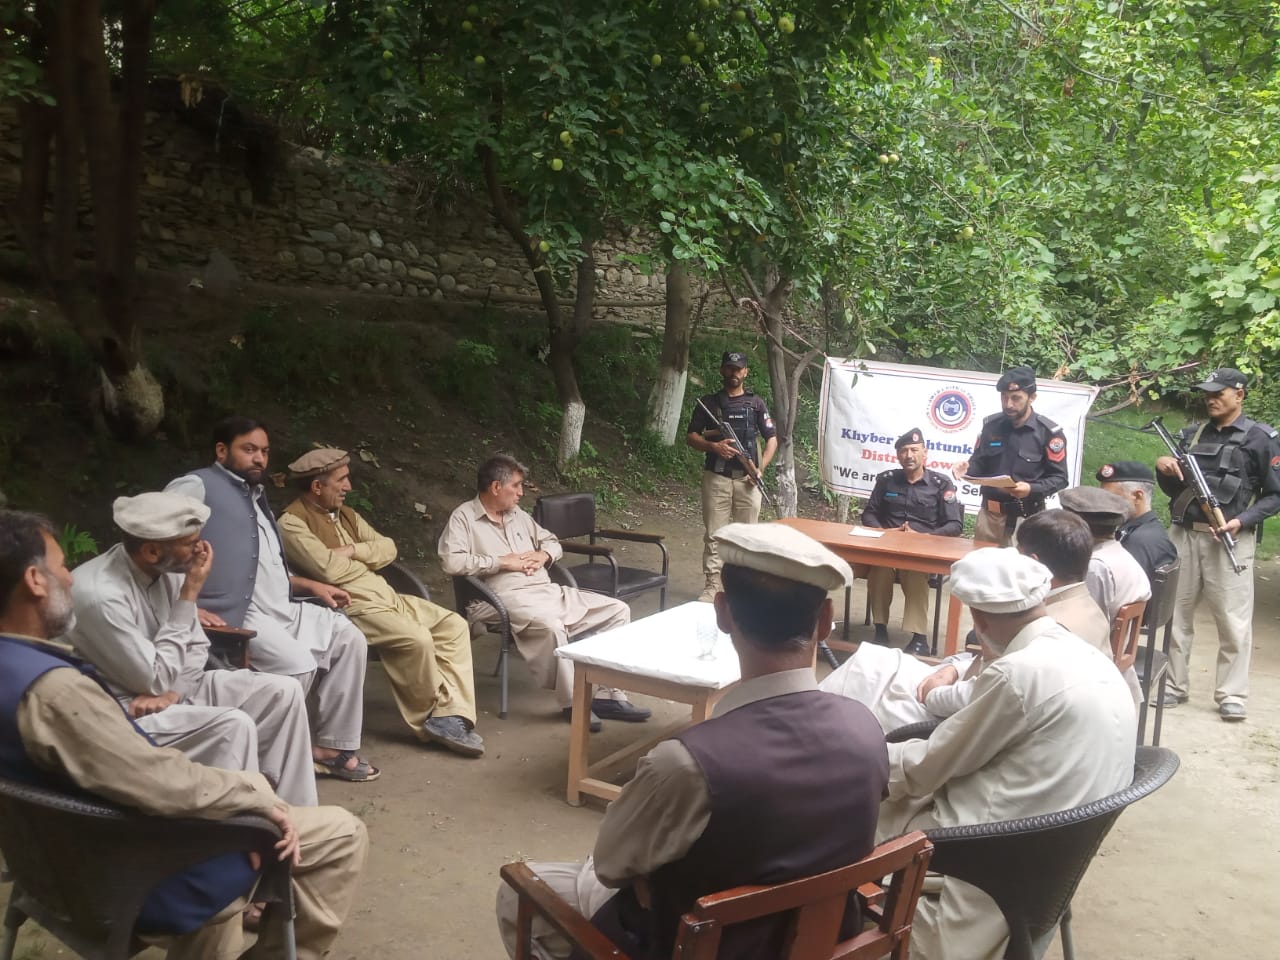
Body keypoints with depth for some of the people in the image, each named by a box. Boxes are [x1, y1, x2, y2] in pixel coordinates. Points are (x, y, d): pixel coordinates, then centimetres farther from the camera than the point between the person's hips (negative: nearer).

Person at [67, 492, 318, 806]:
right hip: (123, 713, -8)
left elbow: (196, 647, 5)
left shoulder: (169, 569, -4)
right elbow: (156, 680, -23)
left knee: (283, 692, -3)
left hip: (173, 686, 8)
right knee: (234, 725, -29)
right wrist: (189, 595, -22)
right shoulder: (100, 594, -28)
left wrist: (172, 692, -16)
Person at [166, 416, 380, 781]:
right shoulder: (198, 486, -5)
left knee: (349, 640, 5)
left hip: (281, 610, 10)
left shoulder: (256, 497, 24)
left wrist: (311, 585, 20)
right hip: (237, 614, -10)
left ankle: (332, 745, 8)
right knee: (298, 664, -27)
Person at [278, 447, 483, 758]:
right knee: (416, 638, -29)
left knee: (454, 625, -4)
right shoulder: (292, 522, -8)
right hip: (351, 606, -9)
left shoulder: (345, 514, 18)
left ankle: (450, 715, -10)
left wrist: (353, 551, -6)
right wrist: (366, 558, -1)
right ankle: (434, 716, -6)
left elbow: (388, 548, 14)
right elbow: (328, 569, -21)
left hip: (386, 595, 9)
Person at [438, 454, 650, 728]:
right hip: (506, 599, -8)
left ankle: (608, 695, -4)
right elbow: (451, 561, -17)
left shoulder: (518, 515, 21)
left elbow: (552, 541, 30)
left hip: (548, 592, 8)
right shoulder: (463, 517, -1)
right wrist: (503, 562, -14)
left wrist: (543, 555, 5)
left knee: (617, 610, -2)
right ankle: (571, 703, -23)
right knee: (549, 625, -41)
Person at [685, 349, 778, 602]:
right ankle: (712, 585, 3)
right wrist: (713, 446, -13)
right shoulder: (708, 402, 8)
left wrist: (761, 467, -5)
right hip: (716, 477, 0)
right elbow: (691, 437, 6)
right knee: (713, 534, -1)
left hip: (747, 479, 0)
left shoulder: (756, 404, 9)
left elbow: (772, 439, 9)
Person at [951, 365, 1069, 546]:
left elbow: (1059, 478, -6)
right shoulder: (991, 425, 5)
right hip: (990, 514, 4)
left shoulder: (1048, 432, -7)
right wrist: (967, 469, -9)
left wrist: (1032, 489, -22)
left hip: (1025, 518, -4)